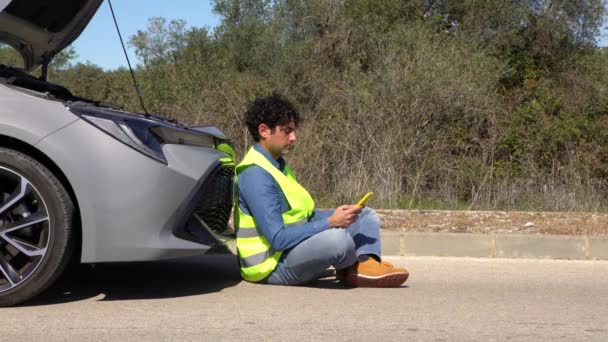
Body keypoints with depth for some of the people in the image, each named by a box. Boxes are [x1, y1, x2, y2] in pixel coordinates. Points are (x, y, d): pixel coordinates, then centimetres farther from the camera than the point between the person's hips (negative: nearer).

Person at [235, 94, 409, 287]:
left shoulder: (277, 164, 12)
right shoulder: (255, 175, -20)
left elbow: (302, 215, 14)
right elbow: (278, 238, -26)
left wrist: (335, 215, -4)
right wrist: (331, 222, -23)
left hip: (297, 246, 10)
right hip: (273, 266, -10)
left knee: (366, 216, 13)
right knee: (338, 238, -38)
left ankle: (366, 262, -16)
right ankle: (354, 268, -4)